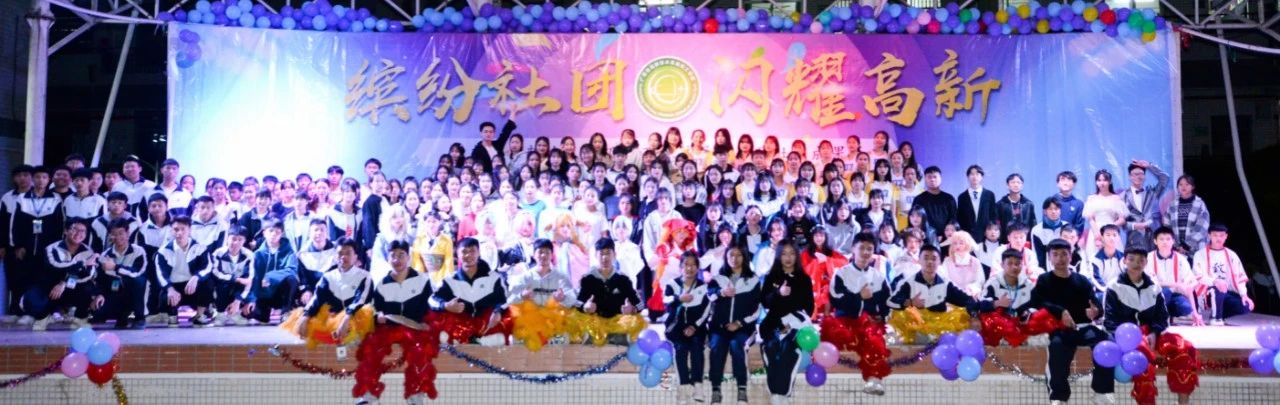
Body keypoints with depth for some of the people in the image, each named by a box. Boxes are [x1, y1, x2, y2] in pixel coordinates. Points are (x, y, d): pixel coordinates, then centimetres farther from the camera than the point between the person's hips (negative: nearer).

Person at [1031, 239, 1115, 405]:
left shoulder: (1082, 281, 17)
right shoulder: (1044, 280, 10)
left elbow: (1096, 304, 9)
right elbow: (1036, 302, -7)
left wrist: (1095, 311, -17)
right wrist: (1061, 311, -22)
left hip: (1083, 326, 3)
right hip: (1058, 328, -3)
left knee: (1106, 339, -27)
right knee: (1057, 343, -36)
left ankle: (1102, 390, -20)